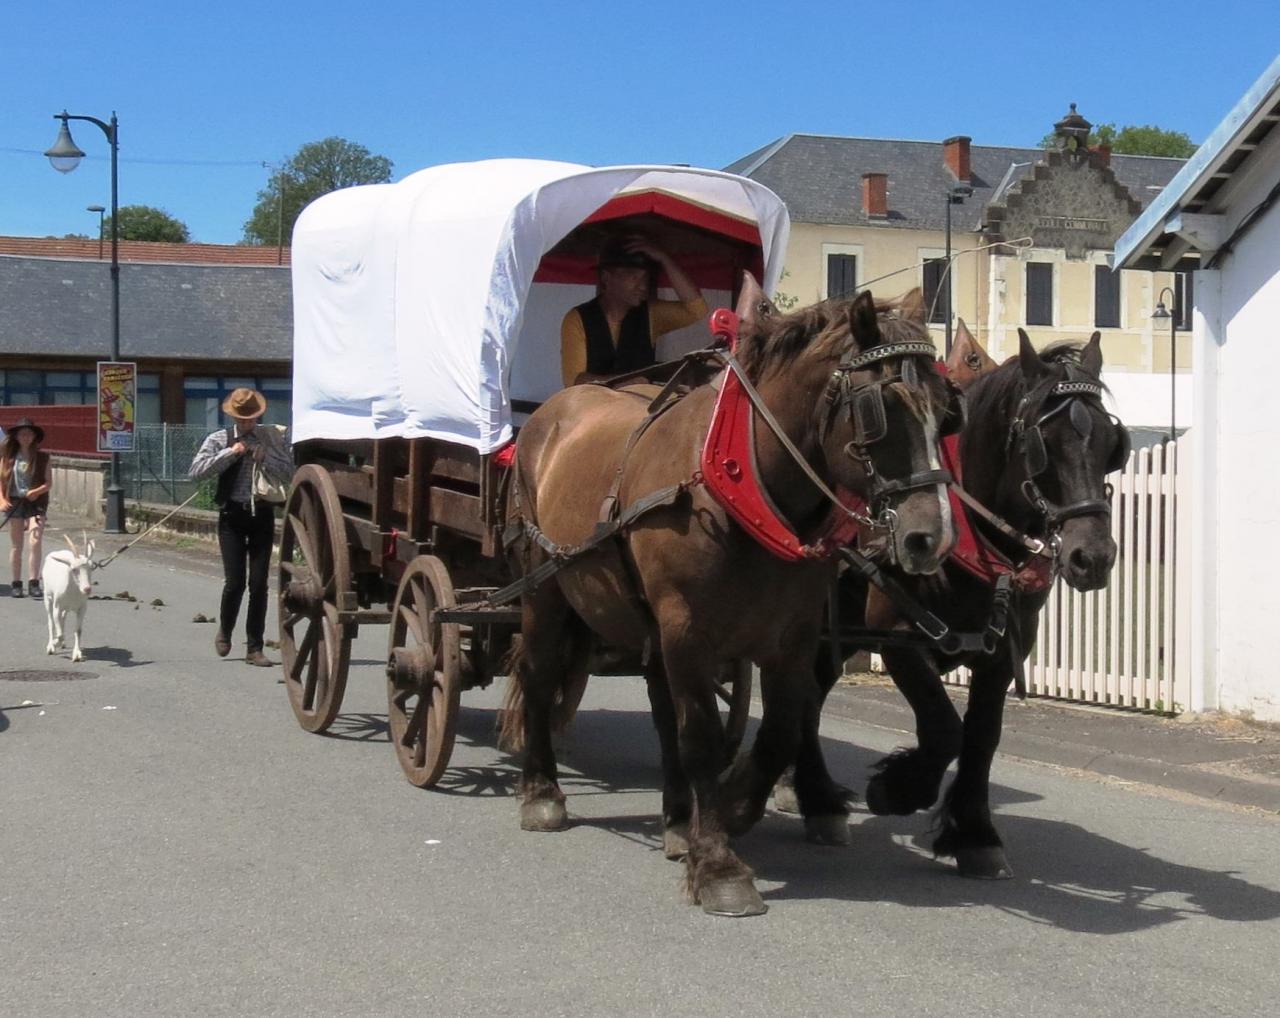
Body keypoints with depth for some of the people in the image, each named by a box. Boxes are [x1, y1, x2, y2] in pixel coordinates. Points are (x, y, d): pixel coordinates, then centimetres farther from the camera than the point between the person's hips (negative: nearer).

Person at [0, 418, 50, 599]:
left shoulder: (42, 457, 3)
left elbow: (48, 483, 2)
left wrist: (37, 491, -17)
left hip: (36, 503, -1)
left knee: (35, 542, -14)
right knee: (17, 545, 6)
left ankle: (33, 583, -11)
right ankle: (16, 584, 13)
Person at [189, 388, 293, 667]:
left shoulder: (272, 438, 5)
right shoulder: (219, 440, 3)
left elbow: (288, 474, -2)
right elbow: (196, 471, -8)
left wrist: (263, 457, -15)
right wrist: (230, 453, -13)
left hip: (262, 515, 1)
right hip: (232, 515, -1)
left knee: (259, 583, -1)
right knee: (235, 581, -7)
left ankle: (254, 648, 8)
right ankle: (224, 631, 22)